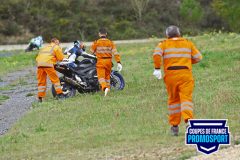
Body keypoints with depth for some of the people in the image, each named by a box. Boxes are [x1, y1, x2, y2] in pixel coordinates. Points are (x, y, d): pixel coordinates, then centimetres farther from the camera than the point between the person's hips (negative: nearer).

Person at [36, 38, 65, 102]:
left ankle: (40, 97, 2)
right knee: (55, 79, 5)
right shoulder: (56, 47, 15)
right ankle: (59, 93, 1)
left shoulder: (44, 48, 34)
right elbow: (61, 58, 13)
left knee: (41, 81, 8)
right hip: (48, 64, -5)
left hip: (39, 64, 5)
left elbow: (37, 58, 27)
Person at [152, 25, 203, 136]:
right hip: (185, 74, -1)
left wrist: (157, 68, -6)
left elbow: (157, 53, -9)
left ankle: (174, 126, 16)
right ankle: (188, 119, -33)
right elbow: (198, 57, 12)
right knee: (186, 98, -8)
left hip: (170, 74, 1)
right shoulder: (188, 43, 15)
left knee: (173, 99, 14)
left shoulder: (164, 44, 10)